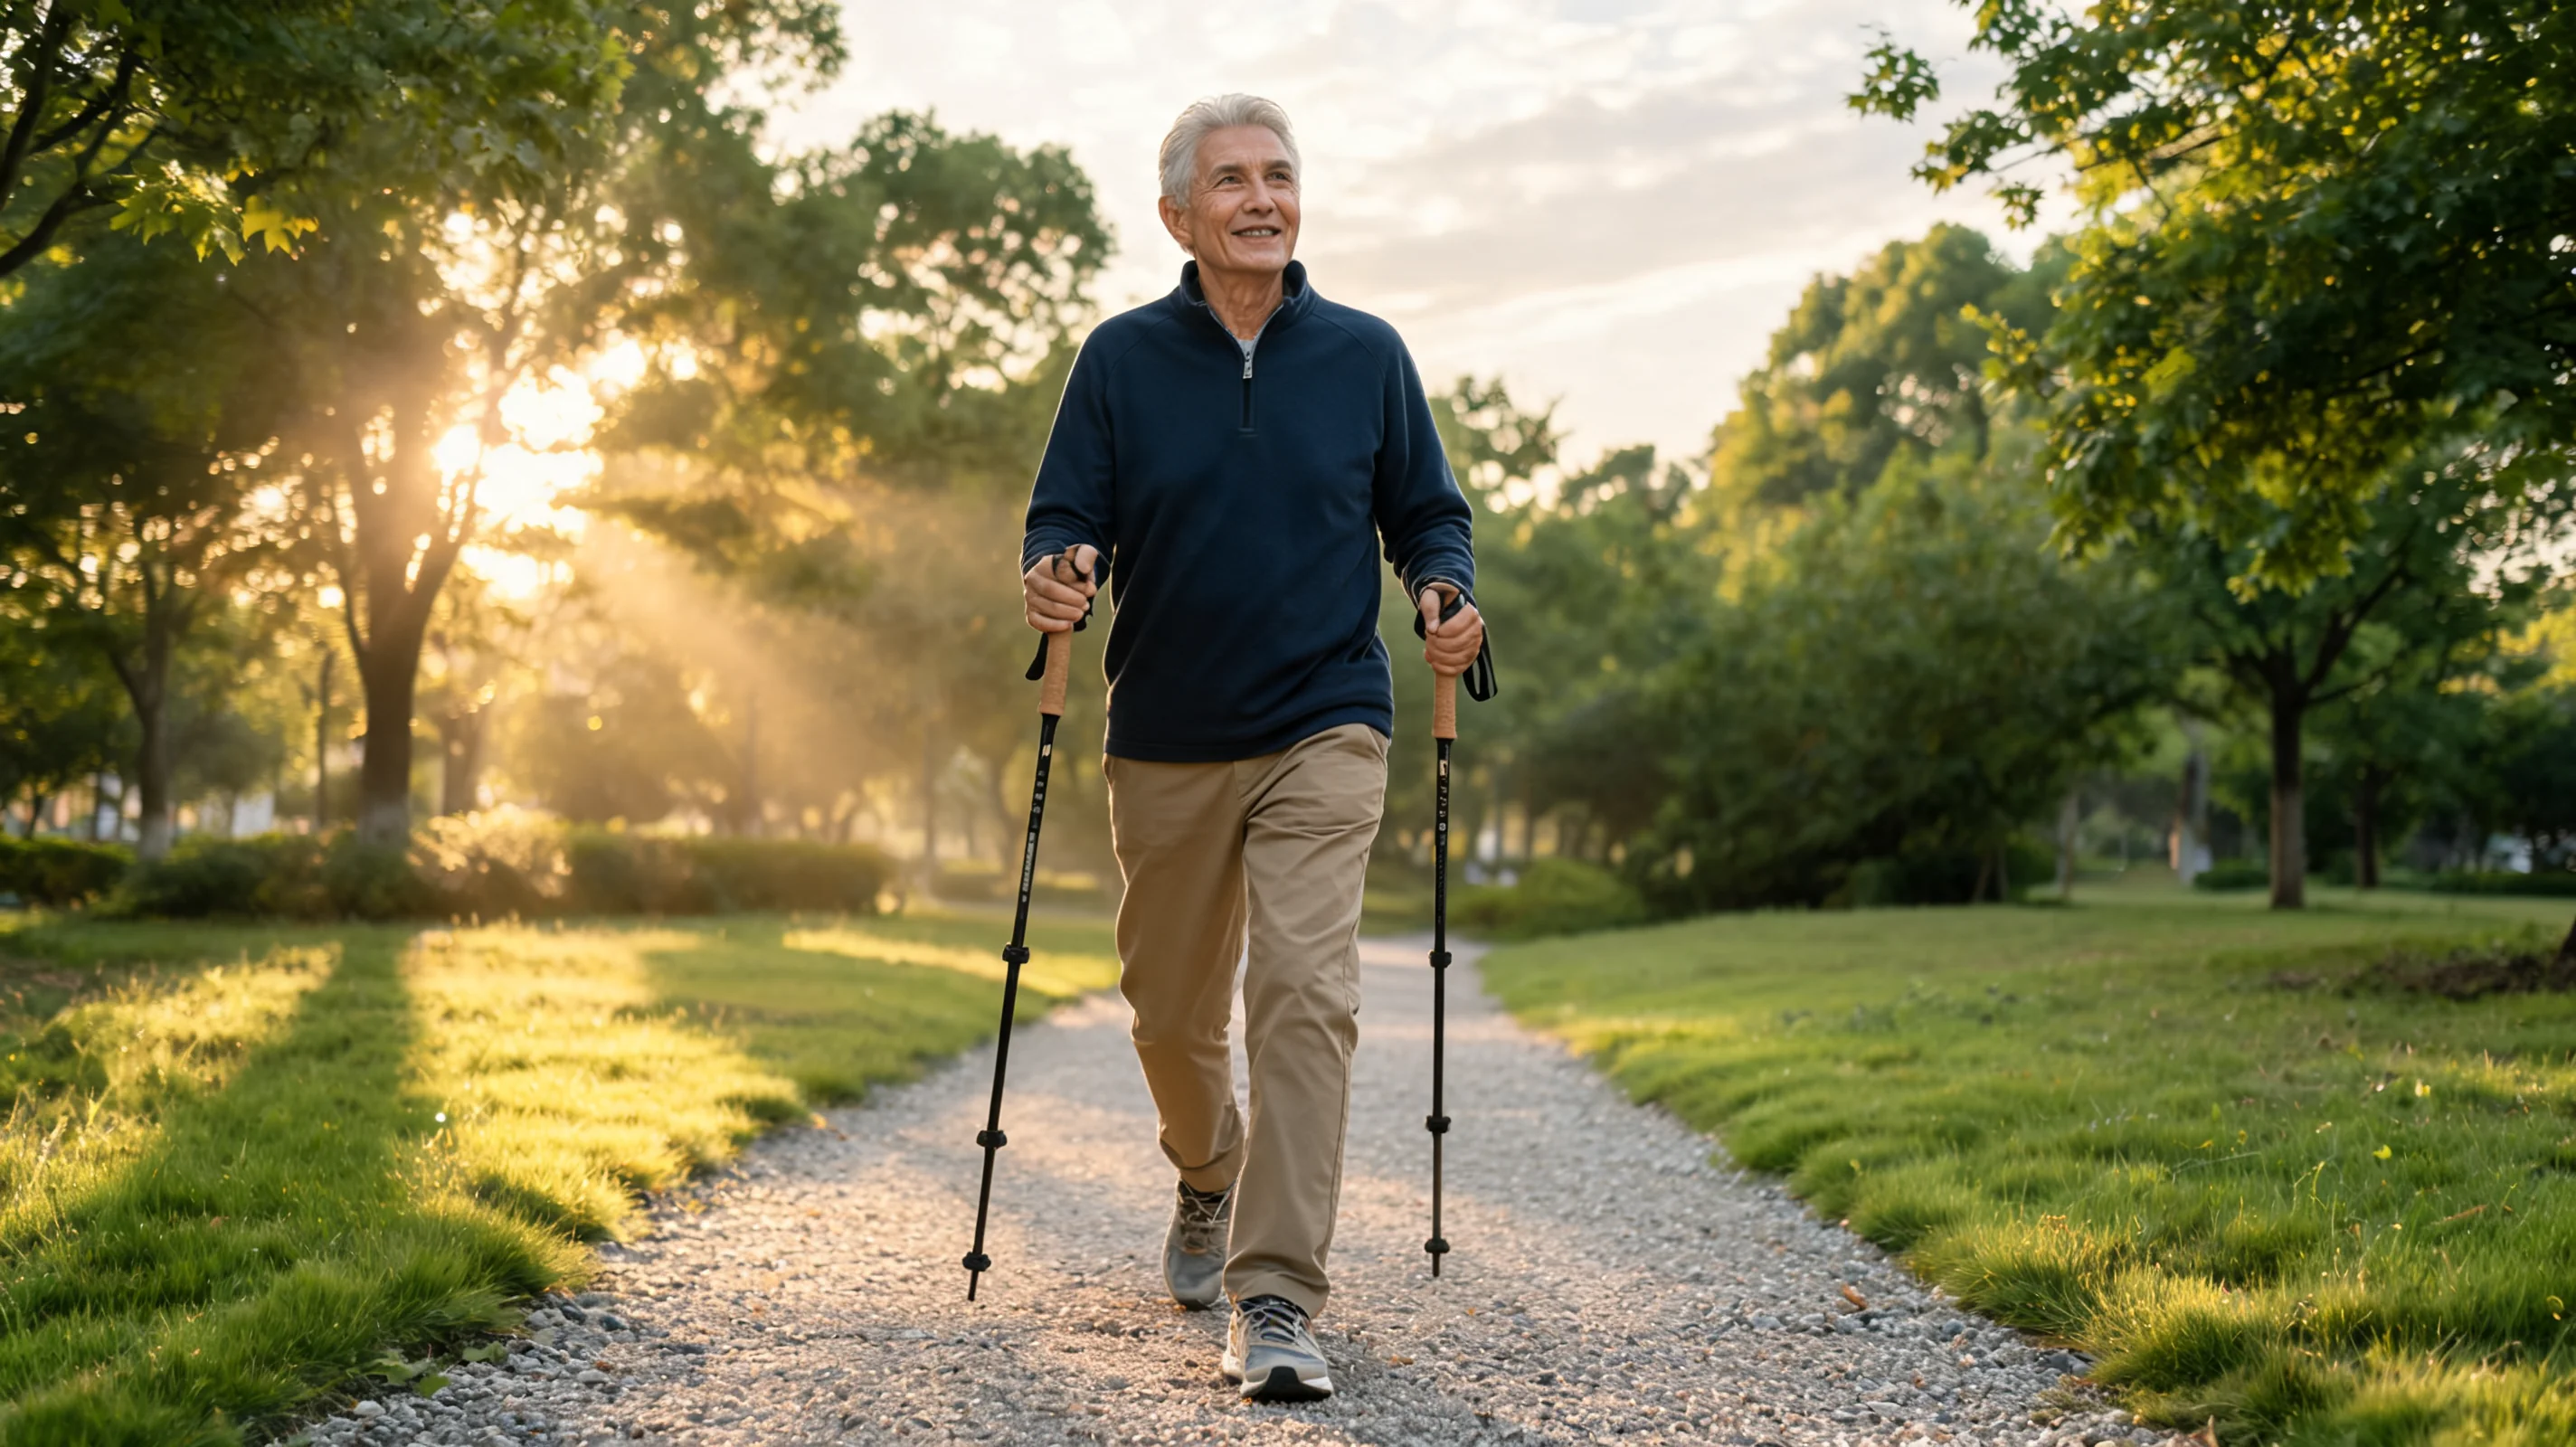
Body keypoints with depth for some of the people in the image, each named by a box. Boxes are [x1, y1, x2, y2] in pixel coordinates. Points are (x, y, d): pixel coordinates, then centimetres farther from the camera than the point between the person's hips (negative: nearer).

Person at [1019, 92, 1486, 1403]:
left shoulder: (1366, 356, 4)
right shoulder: (1121, 359, 3)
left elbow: (1427, 513, 12)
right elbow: (1063, 517, 2)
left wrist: (1445, 594, -9)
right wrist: (1054, 577, -21)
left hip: (1321, 732, -1)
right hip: (1165, 746, 2)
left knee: (1306, 991, -17)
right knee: (1171, 1011, 13)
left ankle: (1275, 1300, -15)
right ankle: (1209, 1179, 45)